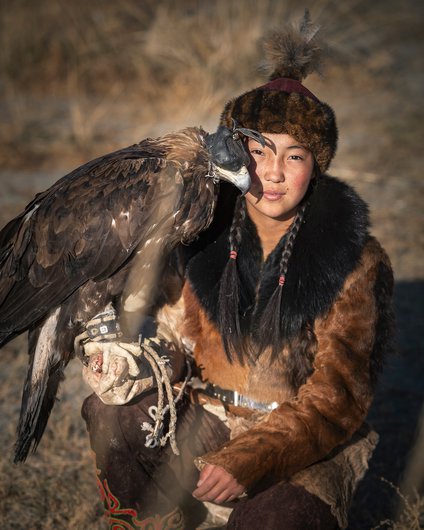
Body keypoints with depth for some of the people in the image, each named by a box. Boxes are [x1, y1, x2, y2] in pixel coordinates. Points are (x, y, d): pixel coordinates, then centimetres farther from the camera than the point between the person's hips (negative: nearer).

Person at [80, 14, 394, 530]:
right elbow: (176, 331, 2)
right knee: (113, 413, -18)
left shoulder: (354, 263, -13)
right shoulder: (205, 233, -5)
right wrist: (138, 365, -23)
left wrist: (251, 459, -28)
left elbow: (335, 399, -15)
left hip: (307, 446, -3)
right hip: (208, 419, 4)